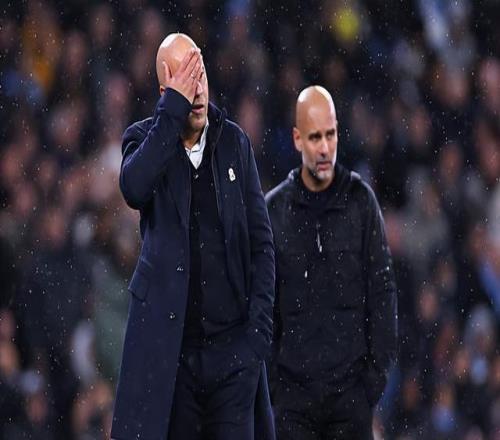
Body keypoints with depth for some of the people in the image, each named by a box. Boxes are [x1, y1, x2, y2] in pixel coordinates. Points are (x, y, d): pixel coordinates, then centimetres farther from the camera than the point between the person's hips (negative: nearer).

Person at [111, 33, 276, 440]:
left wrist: (260, 326, -1)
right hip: (171, 347, -2)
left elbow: (262, 242, 10)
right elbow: (134, 188, -21)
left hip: (233, 346, 2)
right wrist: (174, 108, -19)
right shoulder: (146, 139, 3)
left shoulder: (235, 142, 8)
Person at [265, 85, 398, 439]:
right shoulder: (274, 209, 4)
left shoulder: (360, 200, 2)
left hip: (352, 384, 0)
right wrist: (266, 375, 1)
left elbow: (382, 289, 3)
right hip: (293, 387, 1)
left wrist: (379, 367, -3)